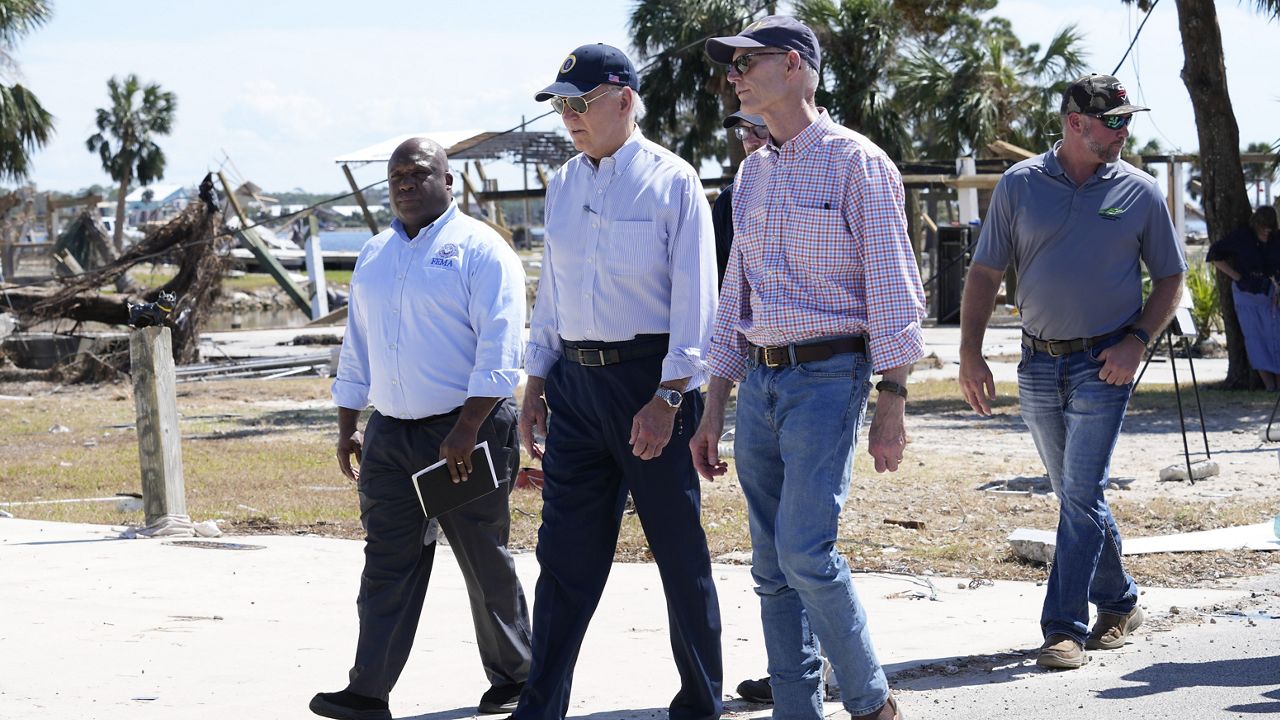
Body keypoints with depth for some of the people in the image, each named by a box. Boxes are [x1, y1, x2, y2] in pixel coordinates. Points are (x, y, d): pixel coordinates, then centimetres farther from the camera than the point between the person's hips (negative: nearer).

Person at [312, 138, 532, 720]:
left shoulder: (479, 250, -7)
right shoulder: (374, 256, 15)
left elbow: (499, 349, -14)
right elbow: (356, 348, 21)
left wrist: (466, 430, -21)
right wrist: (347, 429, 16)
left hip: (464, 433, -6)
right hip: (389, 435, 6)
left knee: (485, 563, 4)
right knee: (387, 562, 0)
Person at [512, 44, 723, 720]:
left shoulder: (671, 181, -6)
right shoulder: (562, 184, 13)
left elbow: (694, 297, -10)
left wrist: (668, 398, -16)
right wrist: (536, 384, 15)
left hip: (650, 378, -5)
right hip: (576, 384, 6)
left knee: (680, 552, 2)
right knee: (564, 552, 5)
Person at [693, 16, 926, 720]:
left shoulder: (855, 162, -5)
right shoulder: (752, 173, 16)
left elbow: (892, 286, -8)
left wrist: (891, 402, -14)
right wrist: (712, 411, 17)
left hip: (827, 378, -7)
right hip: (758, 384, 7)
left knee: (806, 552, -15)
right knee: (772, 568, 6)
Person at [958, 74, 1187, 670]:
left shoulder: (1139, 191, 0)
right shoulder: (1020, 185, 2)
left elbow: (1170, 278, 7)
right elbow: (985, 272, 5)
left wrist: (1138, 341, -8)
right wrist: (970, 352, -4)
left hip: (1104, 363, -3)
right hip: (1038, 364, 3)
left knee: (1082, 495, -9)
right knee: (1075, 494, 12)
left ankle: (1065, 627, -7)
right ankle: (1118, 603, 28)